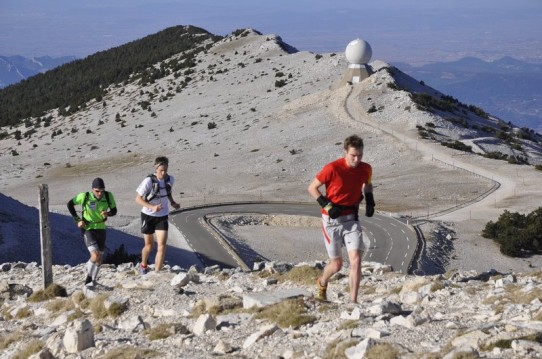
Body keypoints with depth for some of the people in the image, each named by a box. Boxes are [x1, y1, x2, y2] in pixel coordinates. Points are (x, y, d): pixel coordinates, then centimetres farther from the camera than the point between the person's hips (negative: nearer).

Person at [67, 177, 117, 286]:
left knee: (99, 259, 11)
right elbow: (70, 204, -4)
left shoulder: (108, 196, -14)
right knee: (95, 256, -20)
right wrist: (77, 220, -8)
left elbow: (114, 210, 1)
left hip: (101, 229, 4)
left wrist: (107, 214, -23)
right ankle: (88, 275, 8)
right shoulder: (85, 196, -20)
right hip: (88, 229, -4)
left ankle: (93, 280, 33)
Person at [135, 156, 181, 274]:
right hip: (148, 216, -3)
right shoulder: (149, 181, -22)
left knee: (162, 245, -11)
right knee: (149, 245, 12)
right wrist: (152, 207, -32)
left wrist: (172, 202, -3)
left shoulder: (170, 179, -7)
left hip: (162, 216, 3)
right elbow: (138, 199, -19)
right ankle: (143, 265, 42)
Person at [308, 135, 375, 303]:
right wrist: (327, 205, -17)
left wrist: (369, 201, 4)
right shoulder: (332, 168, -17)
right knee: (337, 264, 6)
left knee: (356, 259, -14)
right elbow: (312, 188, -8)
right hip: (332, 220, -3)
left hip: (351, 219, 3)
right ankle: (322, 283, 40)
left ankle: (353, 301, -8)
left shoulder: (366, 169, -3)